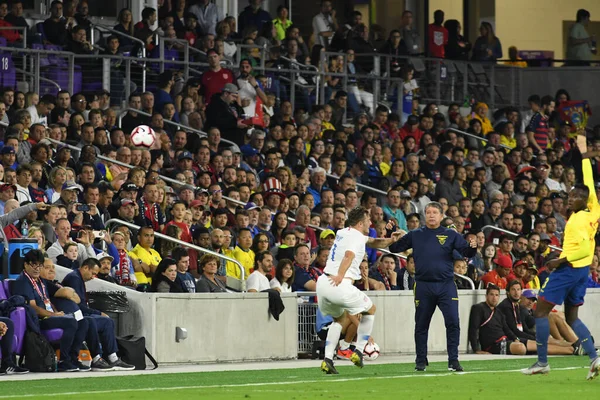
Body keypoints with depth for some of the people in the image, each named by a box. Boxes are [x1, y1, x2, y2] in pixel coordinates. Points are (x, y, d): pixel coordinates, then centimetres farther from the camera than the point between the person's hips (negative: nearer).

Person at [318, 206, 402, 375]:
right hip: (340, 285, -8)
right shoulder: (356, 237, -4)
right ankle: (358, 351, 11)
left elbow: (374, 242, 31)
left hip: (322, 283, 8)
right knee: (370, 309, 17)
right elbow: (349, 255, -26)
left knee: (340, 318, 28)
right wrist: (340, 276, -36)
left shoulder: (343, 233, 23)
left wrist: (390, 240, 14)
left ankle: (327, 359, 11)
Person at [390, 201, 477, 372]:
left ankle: (453, 360, -3)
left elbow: (466, 252, -1)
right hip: (423, 286, 1)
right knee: (421, 325, 7)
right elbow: (395, 248, 13)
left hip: (446, 285, -1)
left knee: (453, 322, -10)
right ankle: (421, 361, 18)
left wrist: (472, 247, -23)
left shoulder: (451, 235, 5)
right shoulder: (415, 235, 9)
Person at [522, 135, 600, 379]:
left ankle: (542, 362, -1)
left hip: (568, 269, -9)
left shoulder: (578, 220, -19)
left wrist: (560, 261, -20)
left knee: (541, 311, -1)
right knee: (572, 317, 13)